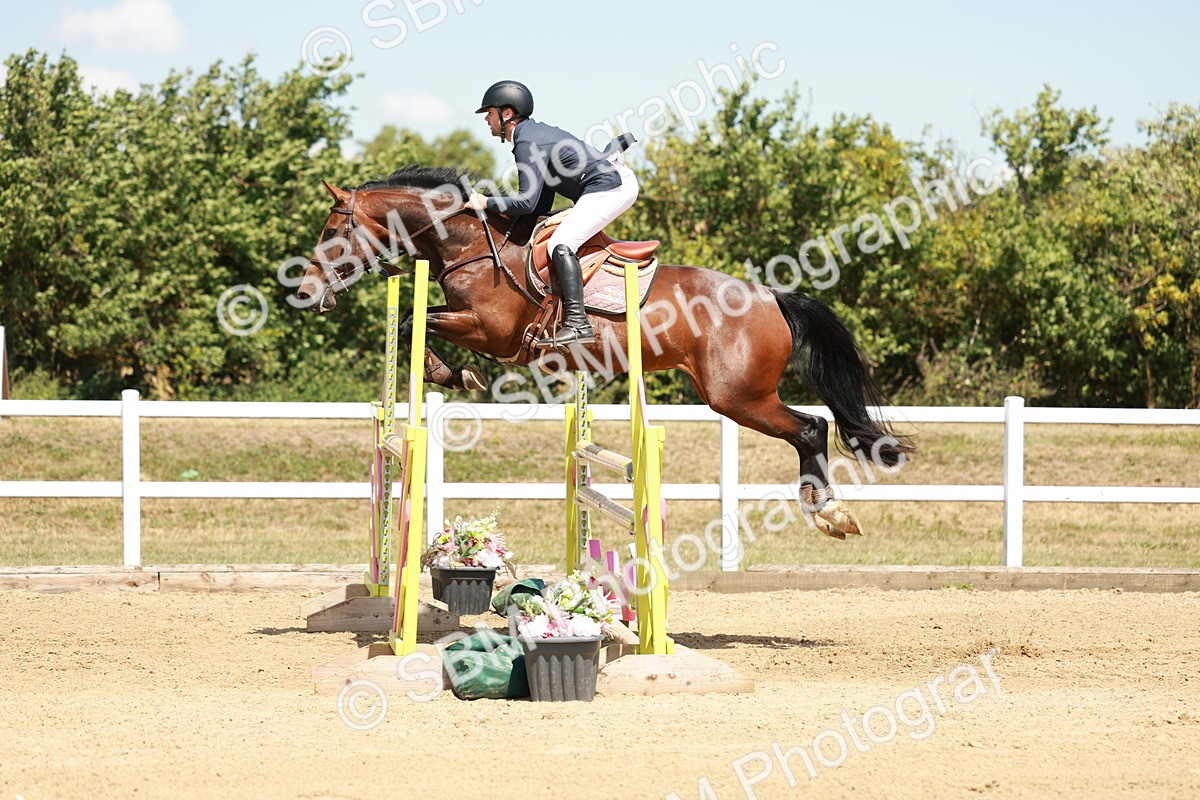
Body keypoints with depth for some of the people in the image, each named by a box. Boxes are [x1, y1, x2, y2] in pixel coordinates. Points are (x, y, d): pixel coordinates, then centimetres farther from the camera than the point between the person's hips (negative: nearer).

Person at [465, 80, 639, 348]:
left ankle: (577, 323, -31)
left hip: (610, 187, -11)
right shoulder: (534, 132, 17)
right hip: (620, 183, 11)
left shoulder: (528, 144, -15)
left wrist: (485, 203, -14)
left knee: (560, 244, -22)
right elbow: (541, 206, 20)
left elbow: (527, 202, -23)